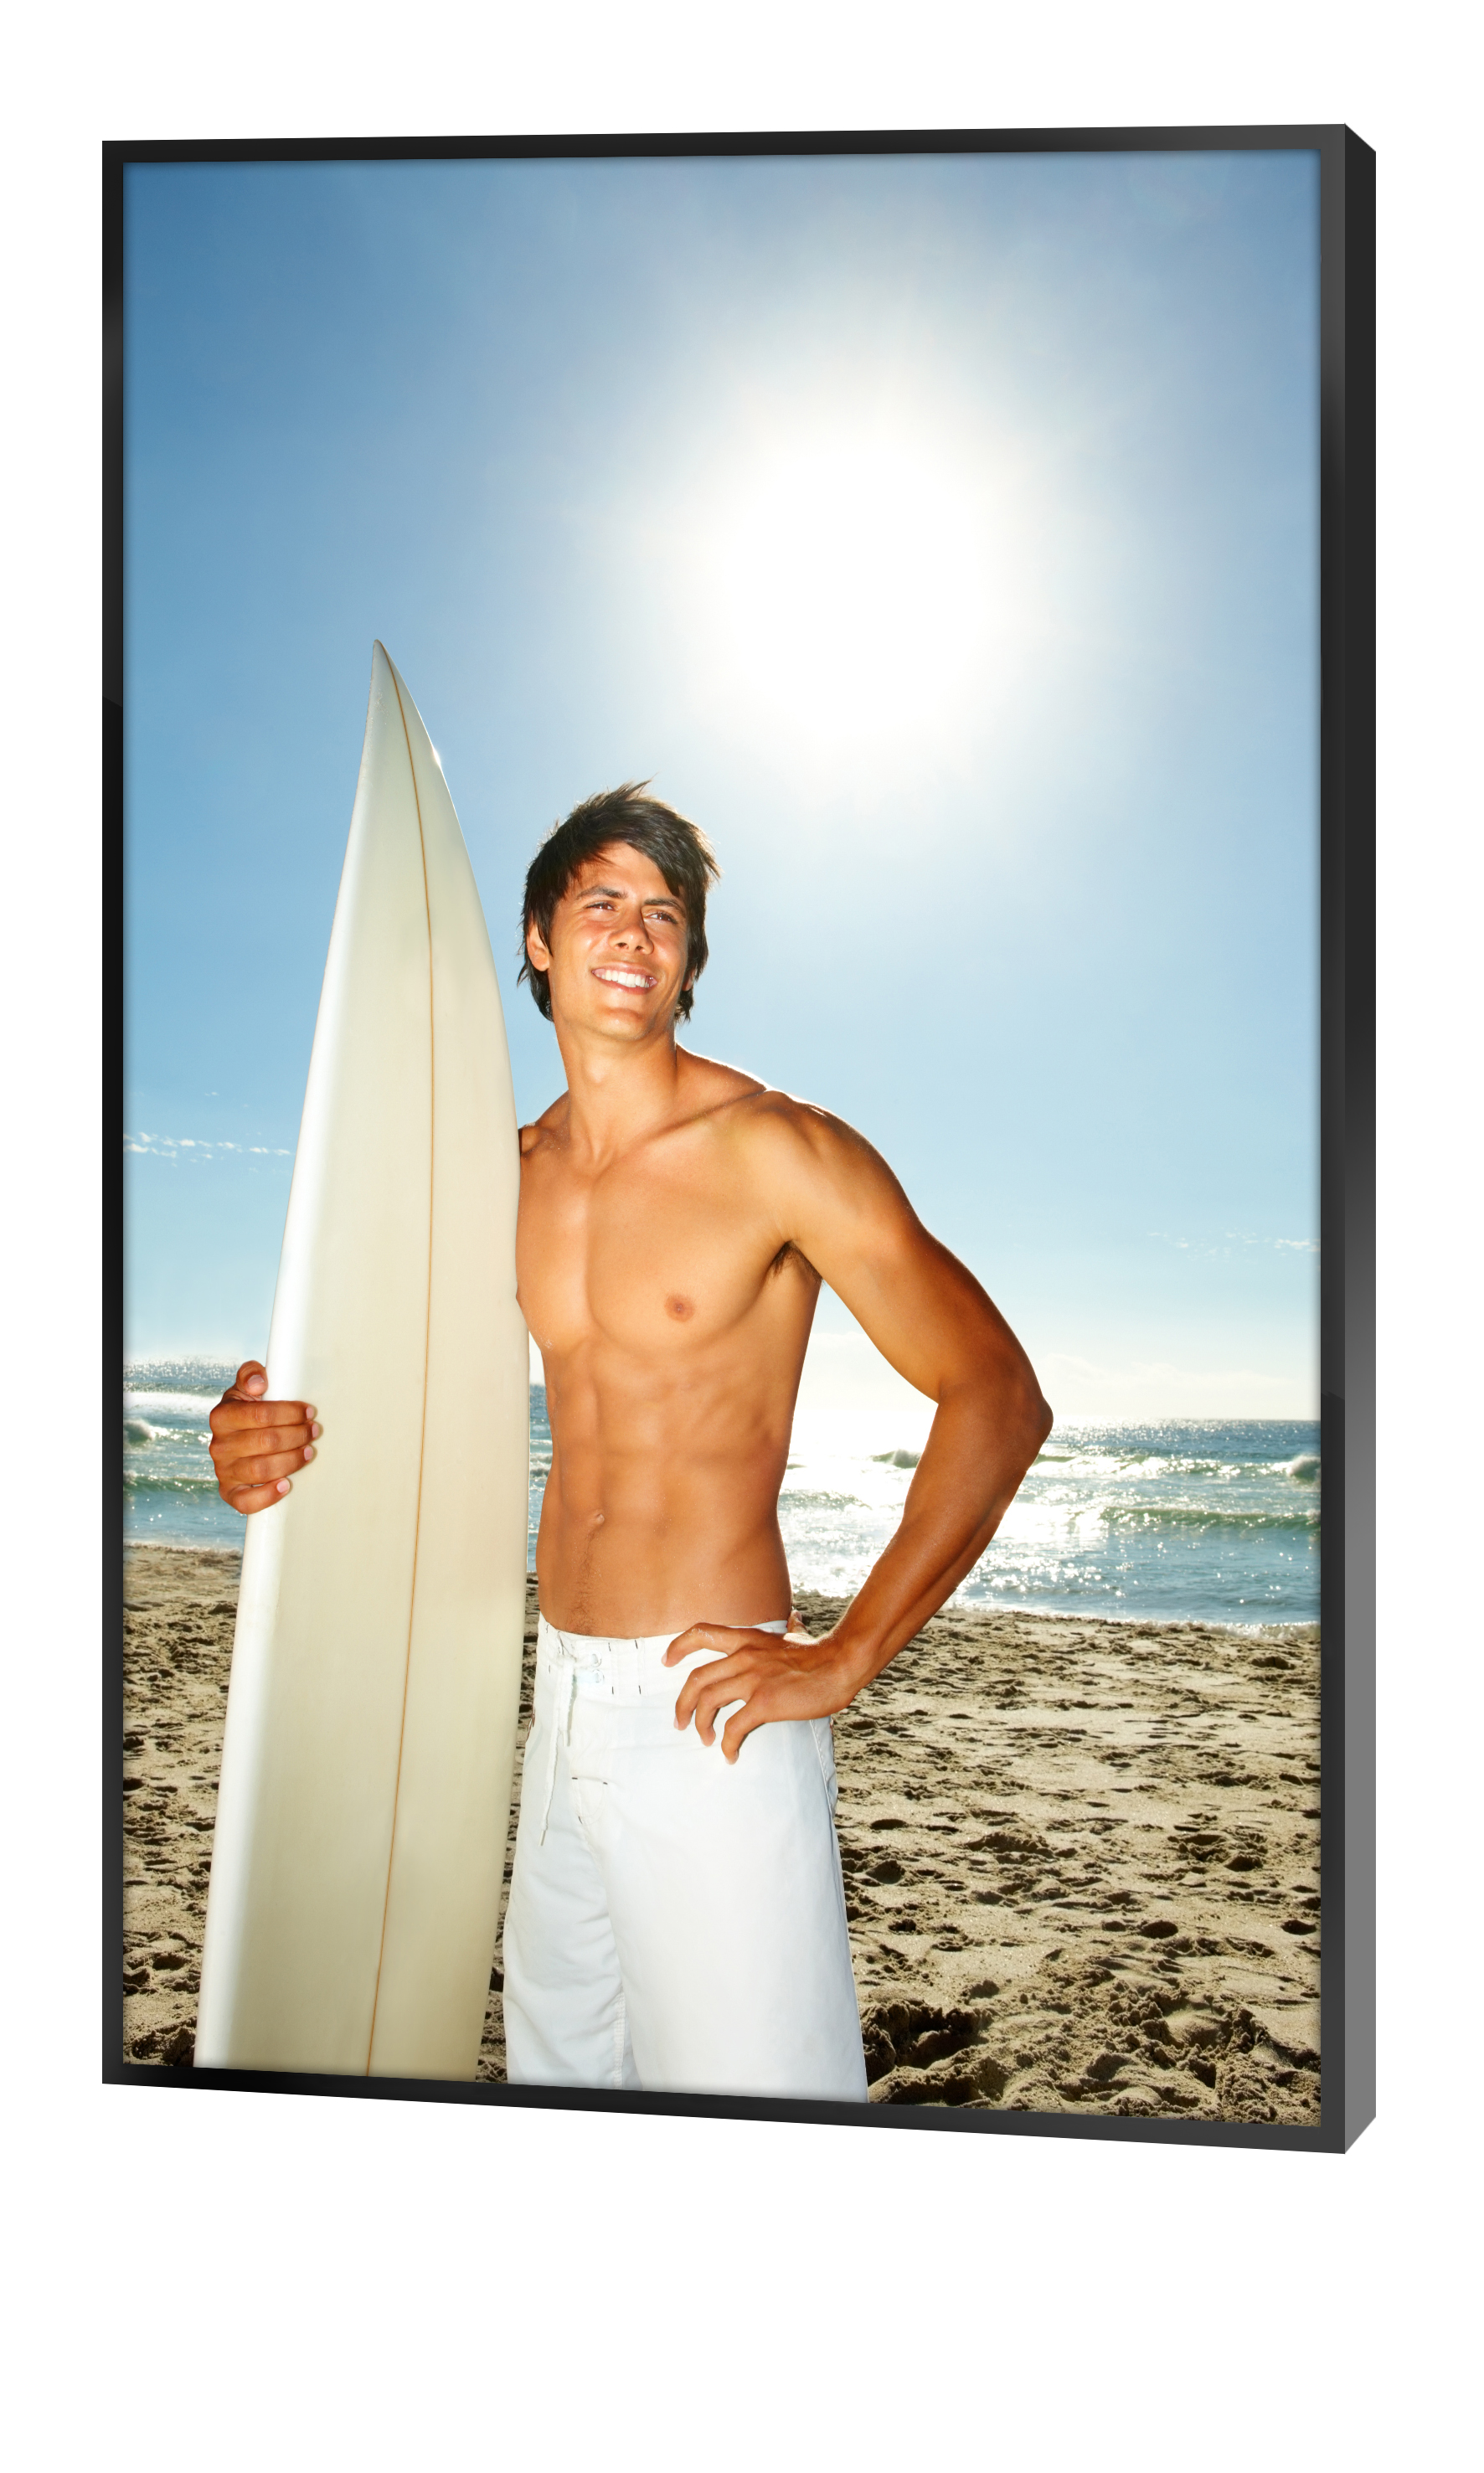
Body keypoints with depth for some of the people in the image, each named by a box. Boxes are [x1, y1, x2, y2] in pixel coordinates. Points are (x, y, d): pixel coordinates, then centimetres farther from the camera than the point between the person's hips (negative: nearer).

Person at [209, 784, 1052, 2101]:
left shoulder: (776, 1150, -11)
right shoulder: (510, 1174, 7)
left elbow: (999, 1399, -12)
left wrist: (843, 1660, -14)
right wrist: (265, 1433, -7)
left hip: (713, 1709, -6)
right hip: (561, 1697, 6)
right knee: (555, 2069, 18)